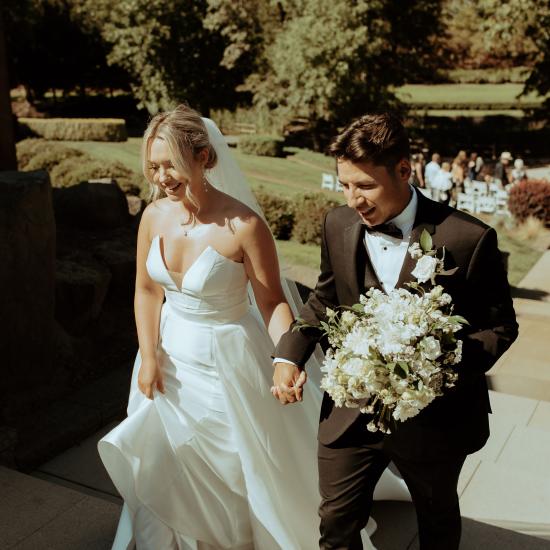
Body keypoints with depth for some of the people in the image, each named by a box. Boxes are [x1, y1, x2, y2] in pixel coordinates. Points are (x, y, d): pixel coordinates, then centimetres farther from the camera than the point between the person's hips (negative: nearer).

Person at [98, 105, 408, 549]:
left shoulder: (244, 225, -24)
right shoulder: (154, 216, -9)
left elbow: (272, 302, -17)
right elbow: (147, 290, 3)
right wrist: (148, 356, -2)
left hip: (226, 362, -5)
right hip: (170, 358, 5)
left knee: (236, 467, 16)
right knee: (170, 468, 21)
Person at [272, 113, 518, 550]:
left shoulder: (468, 238, -20)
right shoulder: (338, 225, -7)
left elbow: (500, 324, -9)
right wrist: (289, 355, -4)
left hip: (435, 414, -2)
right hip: (351, 413, 3)